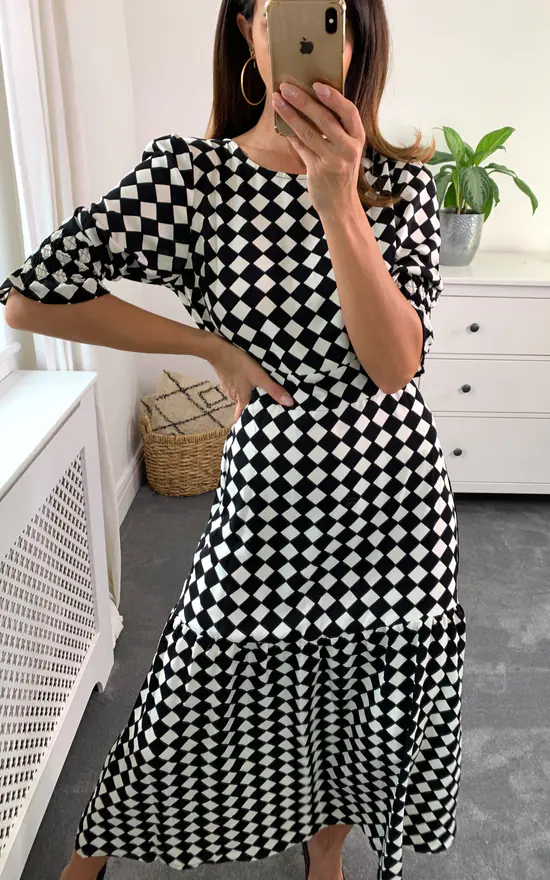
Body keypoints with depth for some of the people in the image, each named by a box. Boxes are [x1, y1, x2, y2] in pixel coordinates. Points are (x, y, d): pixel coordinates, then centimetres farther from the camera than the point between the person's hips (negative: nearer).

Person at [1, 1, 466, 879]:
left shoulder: (400, 180, -5)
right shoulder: (190, 171, -10)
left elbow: (395, 362, -18)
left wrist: (336, 199, -30)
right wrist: (214, 347, -12)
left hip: (393, 491, 2)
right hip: (268, 484, -1)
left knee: (366, 694, 19)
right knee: (208, 694, 14)